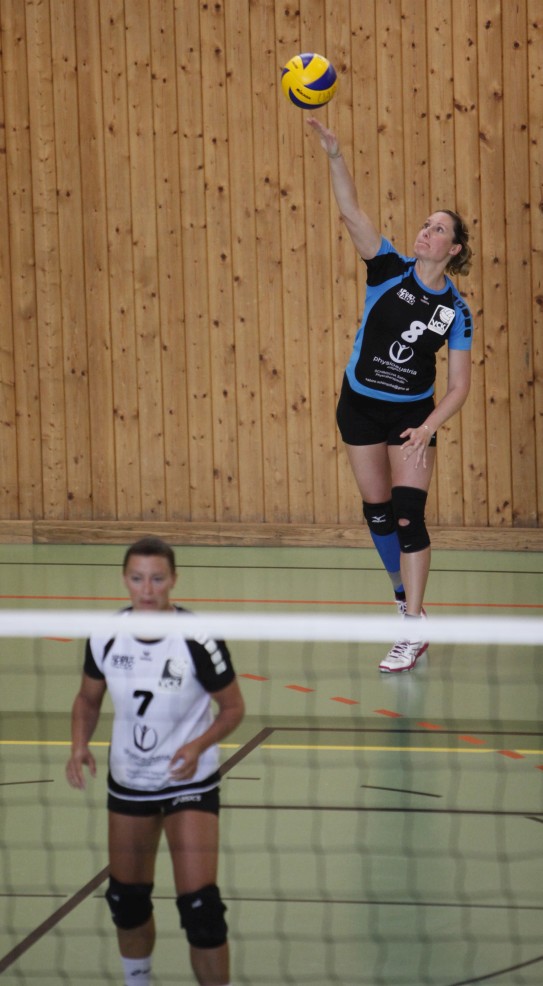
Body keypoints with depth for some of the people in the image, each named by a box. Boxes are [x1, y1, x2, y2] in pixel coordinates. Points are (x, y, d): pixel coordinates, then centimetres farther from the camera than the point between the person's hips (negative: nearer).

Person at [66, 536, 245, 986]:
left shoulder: (198, 640, -22)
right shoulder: (106, 637, -11)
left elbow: (233, 708, -10)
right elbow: (88, 699, 6)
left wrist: (198, 746, -26)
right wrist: (80, 744, -12)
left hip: (190, 784, -4)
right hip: (128, 782, 4)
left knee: (200, 907, -13)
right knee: (127, 899, 18)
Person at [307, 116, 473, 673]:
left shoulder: (456, 310, -8)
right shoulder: (389, 271, -9)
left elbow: (458, 386, -6)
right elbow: (351, 214, -22)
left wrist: (428, 428, -22)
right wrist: (334, 155, -37)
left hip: (413, 415, -2)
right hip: (360, 407, 2)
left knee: (408, 513, -13)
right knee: (377, 512, 10)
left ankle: (413, 634, -12)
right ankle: (408, 602, 30)